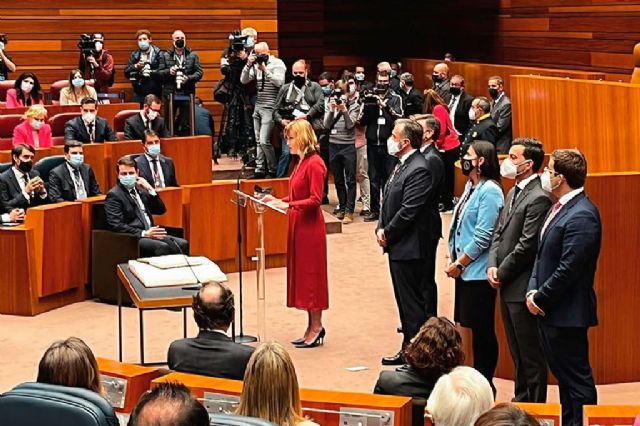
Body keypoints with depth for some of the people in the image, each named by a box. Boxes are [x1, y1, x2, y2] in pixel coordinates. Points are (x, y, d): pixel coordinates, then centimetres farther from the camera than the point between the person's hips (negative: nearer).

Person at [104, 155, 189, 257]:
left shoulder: (139, 189, 18)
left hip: (149, 233, 7)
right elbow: (117, 226, -13)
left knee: (182, 244, -17)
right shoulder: (114, 195, -3)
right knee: (163, 247, -33)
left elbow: (161, 210, 17)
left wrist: (150, 190, 3)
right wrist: (144, 233, -21)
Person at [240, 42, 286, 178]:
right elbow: (244, 80, 8)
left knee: (264, 141, -12)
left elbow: (279, 82, -19)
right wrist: (248, 65, -5)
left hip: (269, 108, -7)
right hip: (258, 106, 7)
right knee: (258, 141, 7)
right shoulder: (256, 65, 12)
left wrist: (265, 69, -17)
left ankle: (273, 170, 0)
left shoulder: (277, 64, -6)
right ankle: (260, 170, 11)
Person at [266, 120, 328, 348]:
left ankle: (316, 328, 5)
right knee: (300, 273, 11)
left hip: (310, 226, -9)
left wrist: (288, 205, -25)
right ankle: (312, 327, 18)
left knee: (310, 274, -3)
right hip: (297, 225, 9)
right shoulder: (300, 162, 13)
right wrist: (278, 201, 7)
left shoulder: (314, 163, -15)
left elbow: (315, 200, -19)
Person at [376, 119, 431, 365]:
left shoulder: (419, 170, -18)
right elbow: (388, 201, 16)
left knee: (413, 303, -3)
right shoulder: (401, 164, 12)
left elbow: (408, 211, -21)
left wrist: (387, 234, -11)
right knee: (404, 301, 17)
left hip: (409, 248, -10)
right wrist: (381, 229, 2)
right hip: (396, 246, 10)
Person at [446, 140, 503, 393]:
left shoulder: (490, 191, -15)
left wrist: (459, 264, -12)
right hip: (464, 271, 9)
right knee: (466, 326, 12)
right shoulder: (470, 187, 13)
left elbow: (483, 237, -18)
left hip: (479, 273, -9)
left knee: (481, 331, -2)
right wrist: (452, 258, 8)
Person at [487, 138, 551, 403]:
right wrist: (492, 266, 0)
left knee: (531, 354, 0)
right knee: (517, 352, 19)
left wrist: (501, 274, -10)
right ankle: (521, 400, 29)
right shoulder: (514, 192, 14)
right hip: (508, 287, 9)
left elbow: (526, 246, -19)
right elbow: (499, 232, 14)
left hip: (523, 289, -9)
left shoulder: (538, 198, -17)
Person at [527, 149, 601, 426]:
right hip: (549, 310, 10)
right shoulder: (559, 207, 11)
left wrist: (541, 300, -14)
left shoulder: (581, 216, -21)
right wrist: (533, 291, 3)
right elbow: (543, 254, 16)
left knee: (576, 379, -1)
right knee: (563, 374, 19)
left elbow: (568, 269, -23)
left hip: (566, 314, -10)